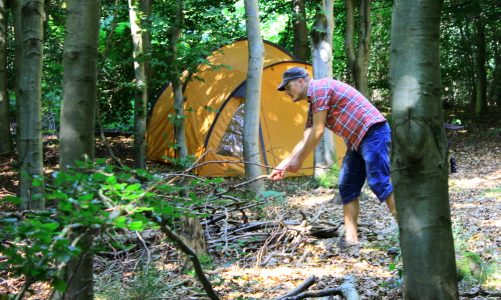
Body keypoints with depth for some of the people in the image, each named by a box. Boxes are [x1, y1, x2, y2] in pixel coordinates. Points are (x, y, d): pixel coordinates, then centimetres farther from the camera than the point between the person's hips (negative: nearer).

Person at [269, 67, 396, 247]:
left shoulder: (319, 87, -12)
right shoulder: (314, 103, 19)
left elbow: (318, 132, -14)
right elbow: (306, 141, 19)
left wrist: (298, 160, -7)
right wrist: (284, 165, 17)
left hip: (373, 132, -10)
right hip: (358, 141, 11)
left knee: (379, 184, -16)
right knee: (347, 188, 8)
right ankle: (351, 238, 8)